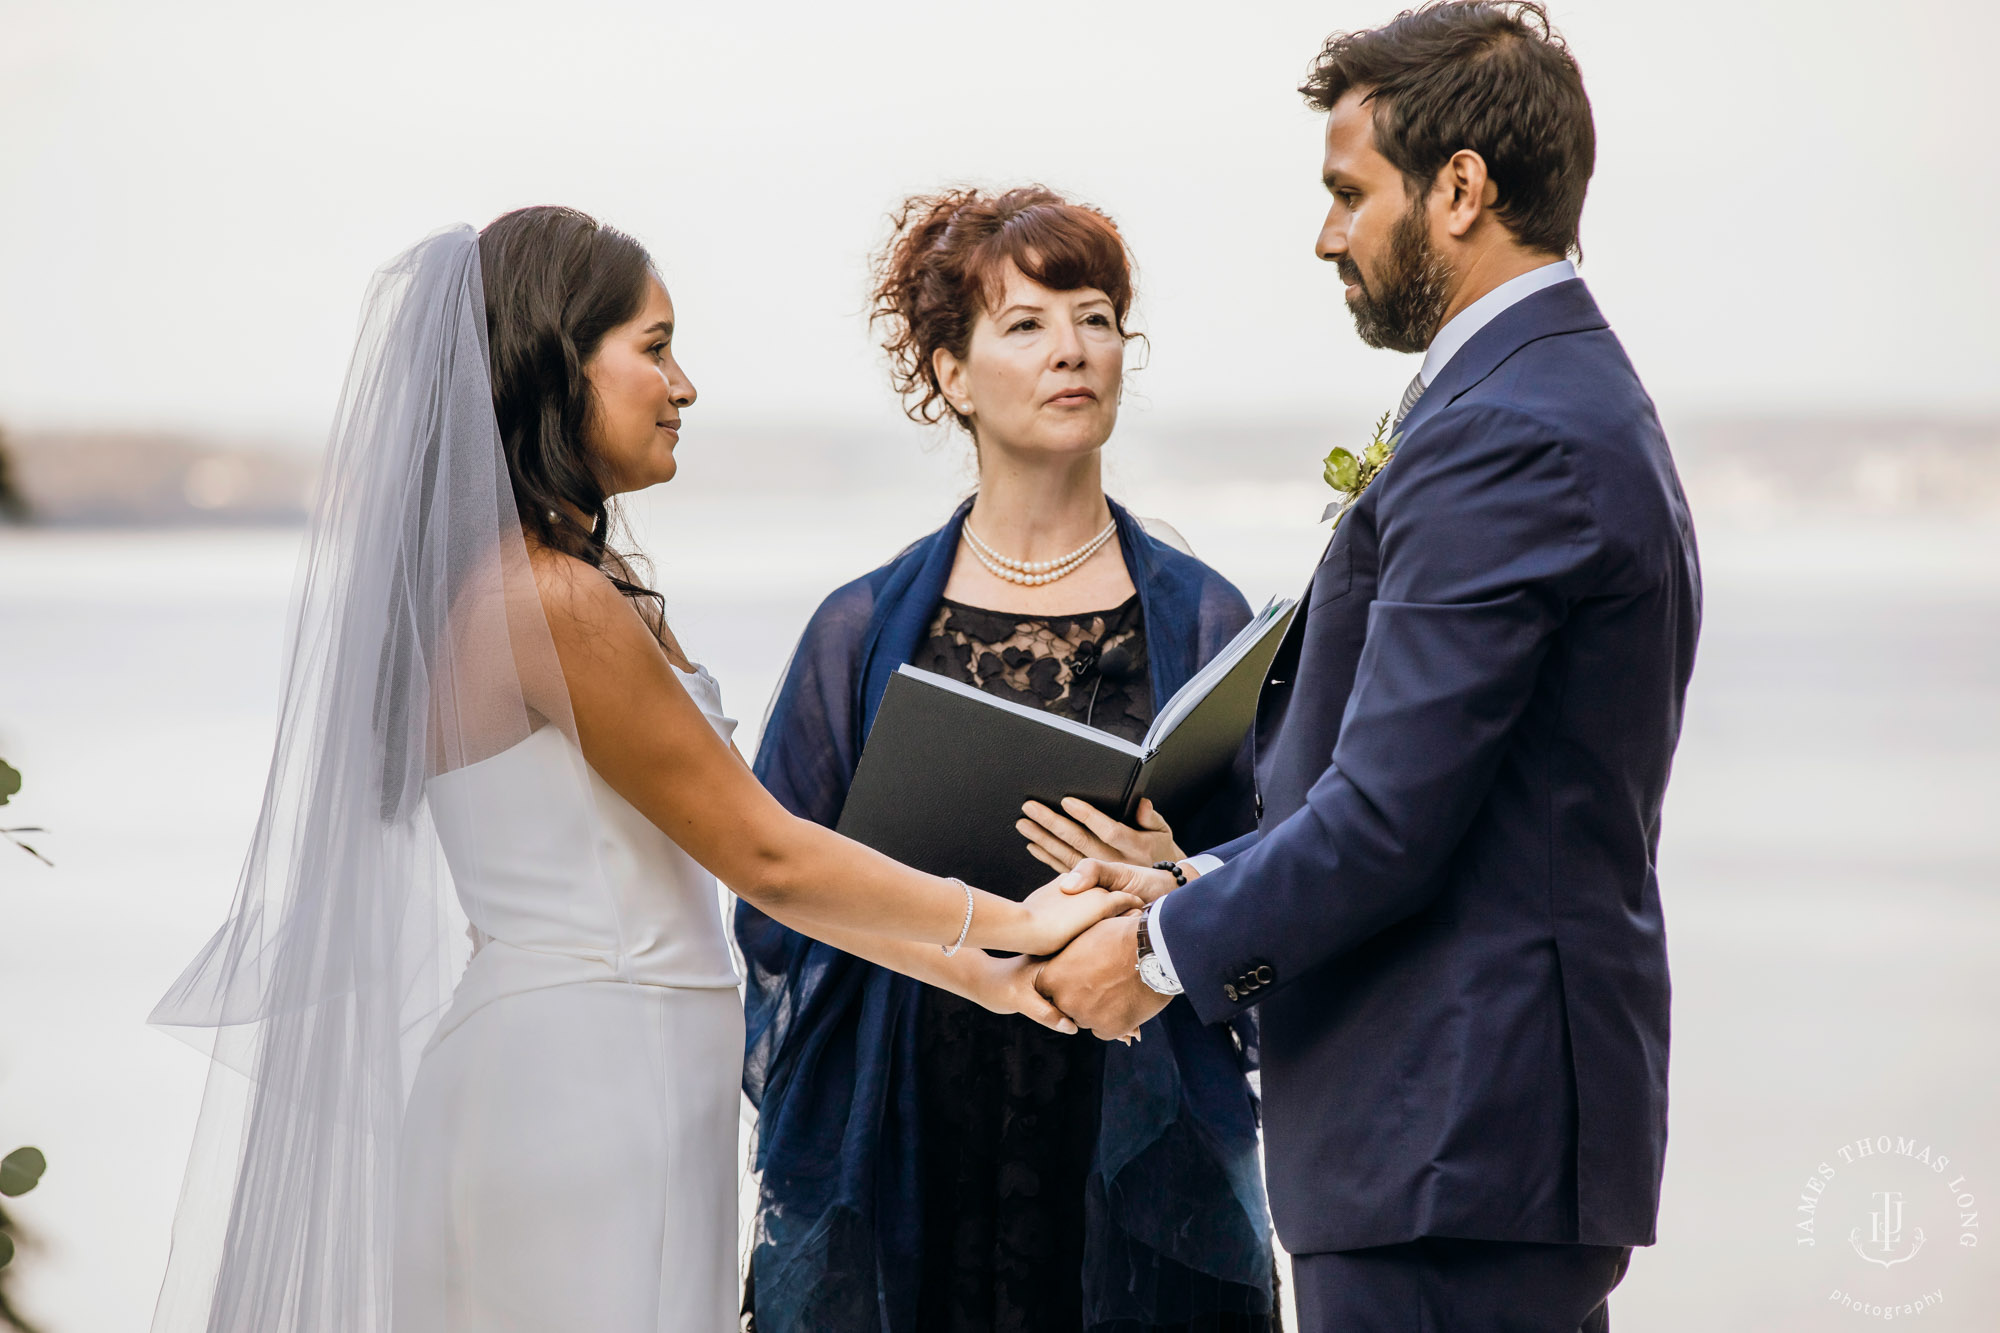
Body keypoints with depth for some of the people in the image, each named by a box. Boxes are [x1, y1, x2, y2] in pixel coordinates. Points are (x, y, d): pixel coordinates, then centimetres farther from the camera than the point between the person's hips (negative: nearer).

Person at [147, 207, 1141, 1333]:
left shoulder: (533, 581, 13)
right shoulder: (553, 598, -16)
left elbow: (741, 859, 14)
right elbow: (764, 854, -11)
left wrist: (968, 966, 12)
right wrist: (1006, 923, -2)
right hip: (588, 1091, -9)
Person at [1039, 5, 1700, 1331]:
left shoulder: (1501, 436, -17)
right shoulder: (1579, 400, 17)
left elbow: (1388, 815, -20)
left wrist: (1165, 952, -8)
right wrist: (1197, 890, 11)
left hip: (1460, 1141, -10)